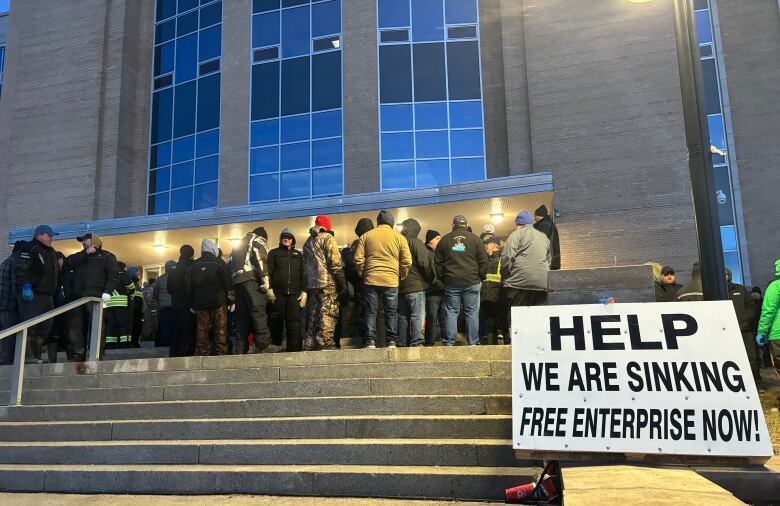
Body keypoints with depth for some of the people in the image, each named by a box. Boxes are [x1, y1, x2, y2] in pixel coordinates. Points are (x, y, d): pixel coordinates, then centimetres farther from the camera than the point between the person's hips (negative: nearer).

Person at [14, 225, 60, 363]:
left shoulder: (51, 252, 23)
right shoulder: (29, 248, -4)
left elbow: (56, 274, 30)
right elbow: (20, 268, -16)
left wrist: (57, 291, 22)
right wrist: (25, 286, -25)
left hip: (47, 295, 9)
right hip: (31, 294, -9)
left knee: (45, 327, 8)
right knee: (29, 326, -13)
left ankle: (36, 356, 14)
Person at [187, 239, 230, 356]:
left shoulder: (193, 266, 8)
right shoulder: (218, 264, -2)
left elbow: (188, 287, 7)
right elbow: (227, 284, -5)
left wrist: (192, 305, 11)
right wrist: (225, 298, 8)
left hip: (200, 303, 3)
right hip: (218, 302, -3)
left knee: (201, 330, 4)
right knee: (220, 330, -1)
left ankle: (201, 354, 2)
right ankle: (221, 353, -5)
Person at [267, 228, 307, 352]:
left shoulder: (299, 255, 20)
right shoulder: (274, 253, 16)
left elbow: (303, 274, 14)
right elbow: (268, 271, 6)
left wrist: (304, 291, 2)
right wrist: (269, 288, -7)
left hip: (294, 293, 1)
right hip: (277, 293, -1)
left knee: (294, 323, -8)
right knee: (277, 322, -2)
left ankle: (295, 349, -9)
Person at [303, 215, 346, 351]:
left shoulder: (308, 242, 20)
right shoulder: (327, 238, -3)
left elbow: (305, 265, 20)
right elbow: (335, 262, -11)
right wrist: (342, 281, -9)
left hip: (312, 283, 7)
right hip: (328, 282, -7)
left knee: (313, 314, 9)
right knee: (328, 313, -8)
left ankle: (309, 344, 10)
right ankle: (325, 342, -14)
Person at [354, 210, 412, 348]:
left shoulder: (366, 236, 6)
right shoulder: (399, 237, 4)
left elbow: (358, 259, 3)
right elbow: (407, 261, 2)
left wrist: (363, 275, 15)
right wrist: (400, 276, 15)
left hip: (371, 280, 0)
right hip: (391, 281, 0)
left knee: (371, 312, 5)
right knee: (391, 312, 6)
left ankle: (370, 342, 2)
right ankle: (392, 342, 5)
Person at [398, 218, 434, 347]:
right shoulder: (415, 242, -8)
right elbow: (425, 263, -12)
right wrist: (430, 279, 2)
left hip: (400, 287, 6)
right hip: (415, 285, -6)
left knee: (402, 317, 12)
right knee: (418, 316, -5)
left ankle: (402, 343, 14)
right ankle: (417, 342, -10)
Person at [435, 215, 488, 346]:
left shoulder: (444, 240, 8)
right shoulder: (475, 239, 3)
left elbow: (438, 263, 10)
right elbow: (483, 261, 3)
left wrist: (442, 279, 16)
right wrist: (480, 278, 11)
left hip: (451, 282, 1)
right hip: (472, 282, -1)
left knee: (451, 312, 4)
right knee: (472, 312, 3)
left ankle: (449, 343, 3)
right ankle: (473, 342, 3)